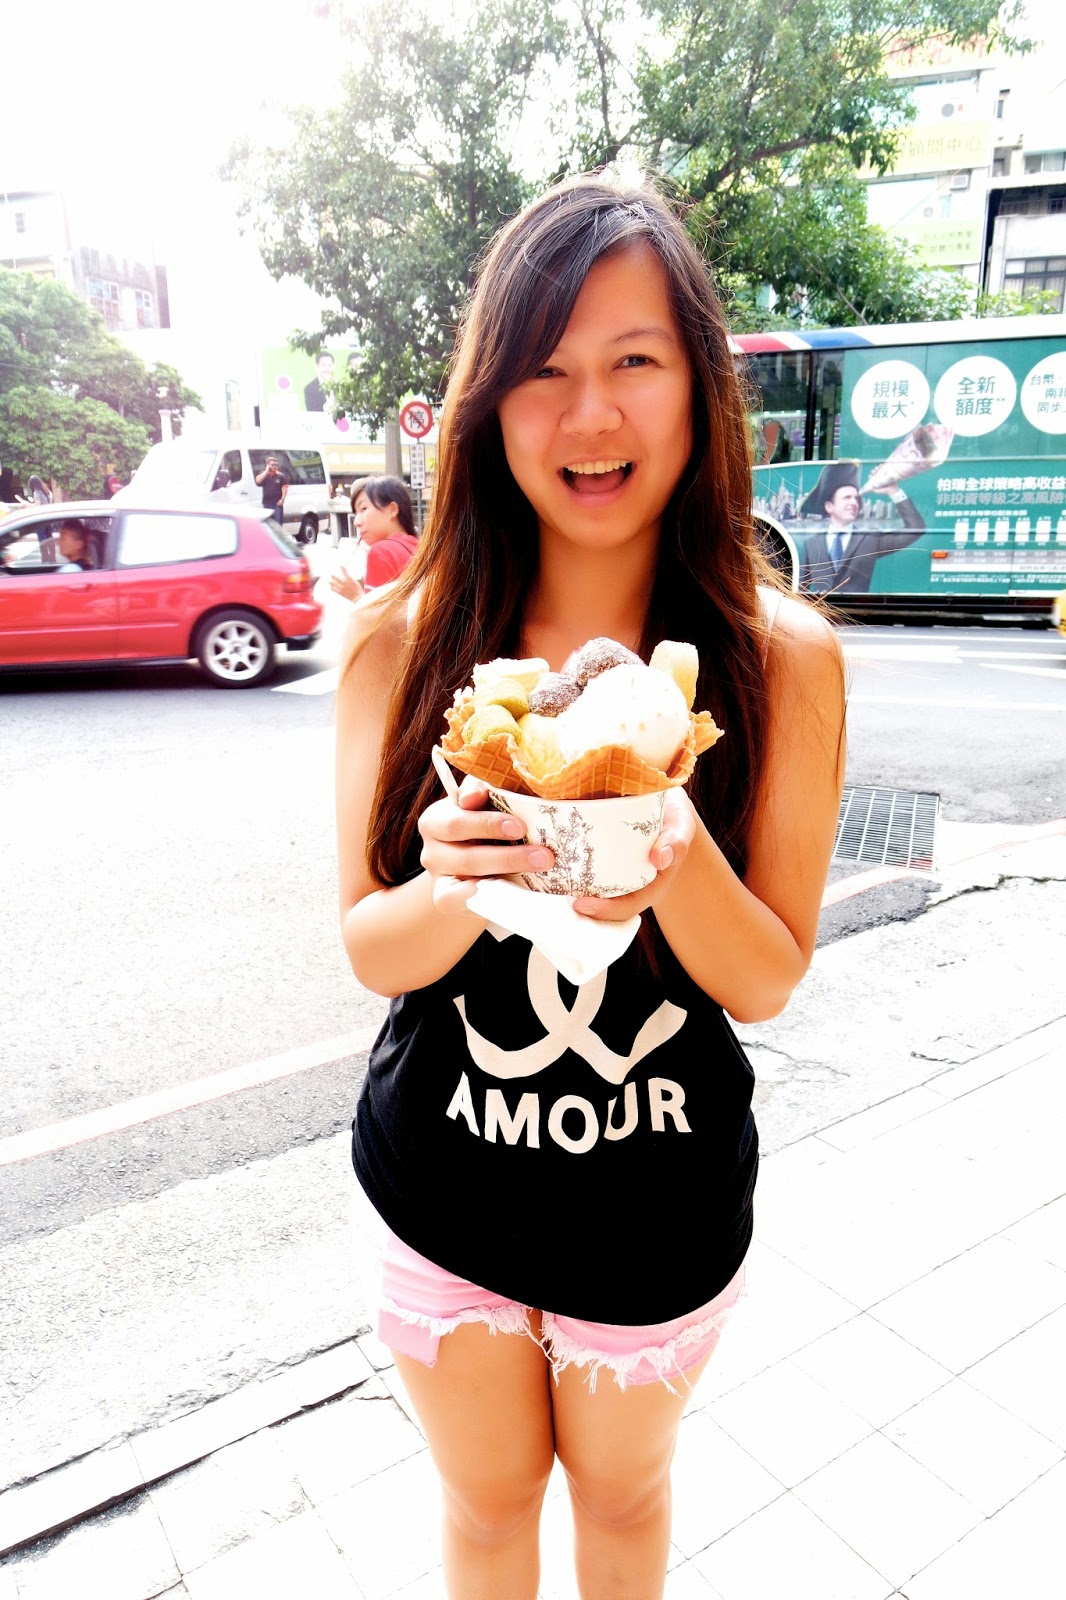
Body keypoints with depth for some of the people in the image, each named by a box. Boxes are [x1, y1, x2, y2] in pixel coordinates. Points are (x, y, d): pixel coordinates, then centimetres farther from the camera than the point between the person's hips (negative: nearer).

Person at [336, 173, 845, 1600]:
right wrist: (464, 889, -32)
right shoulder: (402, 640, -14)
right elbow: (369, 949, -10)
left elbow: (769, 980, -11)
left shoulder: (782, 656, -15)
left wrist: (677, 861, -31)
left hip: (659, 1208, 0)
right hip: (440, 1179, 1)